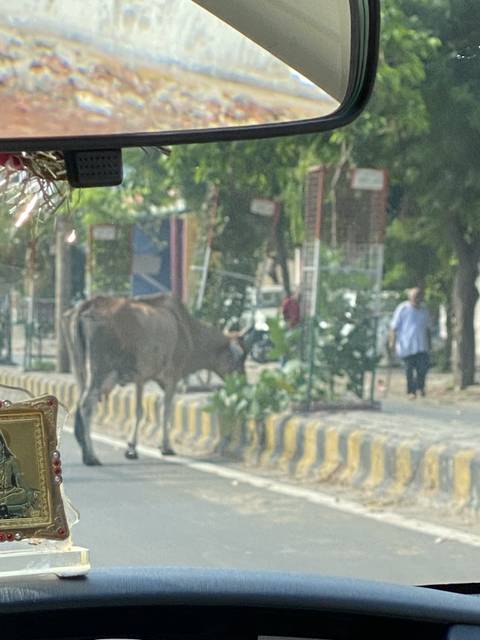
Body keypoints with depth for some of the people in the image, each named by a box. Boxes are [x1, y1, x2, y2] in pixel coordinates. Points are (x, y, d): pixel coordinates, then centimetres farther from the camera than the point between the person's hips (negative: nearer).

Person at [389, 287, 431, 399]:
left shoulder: (423, 310, 13)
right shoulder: (402, 309, -3)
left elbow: (427, 328, 23)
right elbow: (394, 327, -4)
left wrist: (429, 343, 22)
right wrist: (392, 341, -10)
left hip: (421, 345, 4)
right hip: (406, 345, -4)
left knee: (424, 366, -9)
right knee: (409, 369, 0)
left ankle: (420, 386, 14)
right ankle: (411, 391, 13)